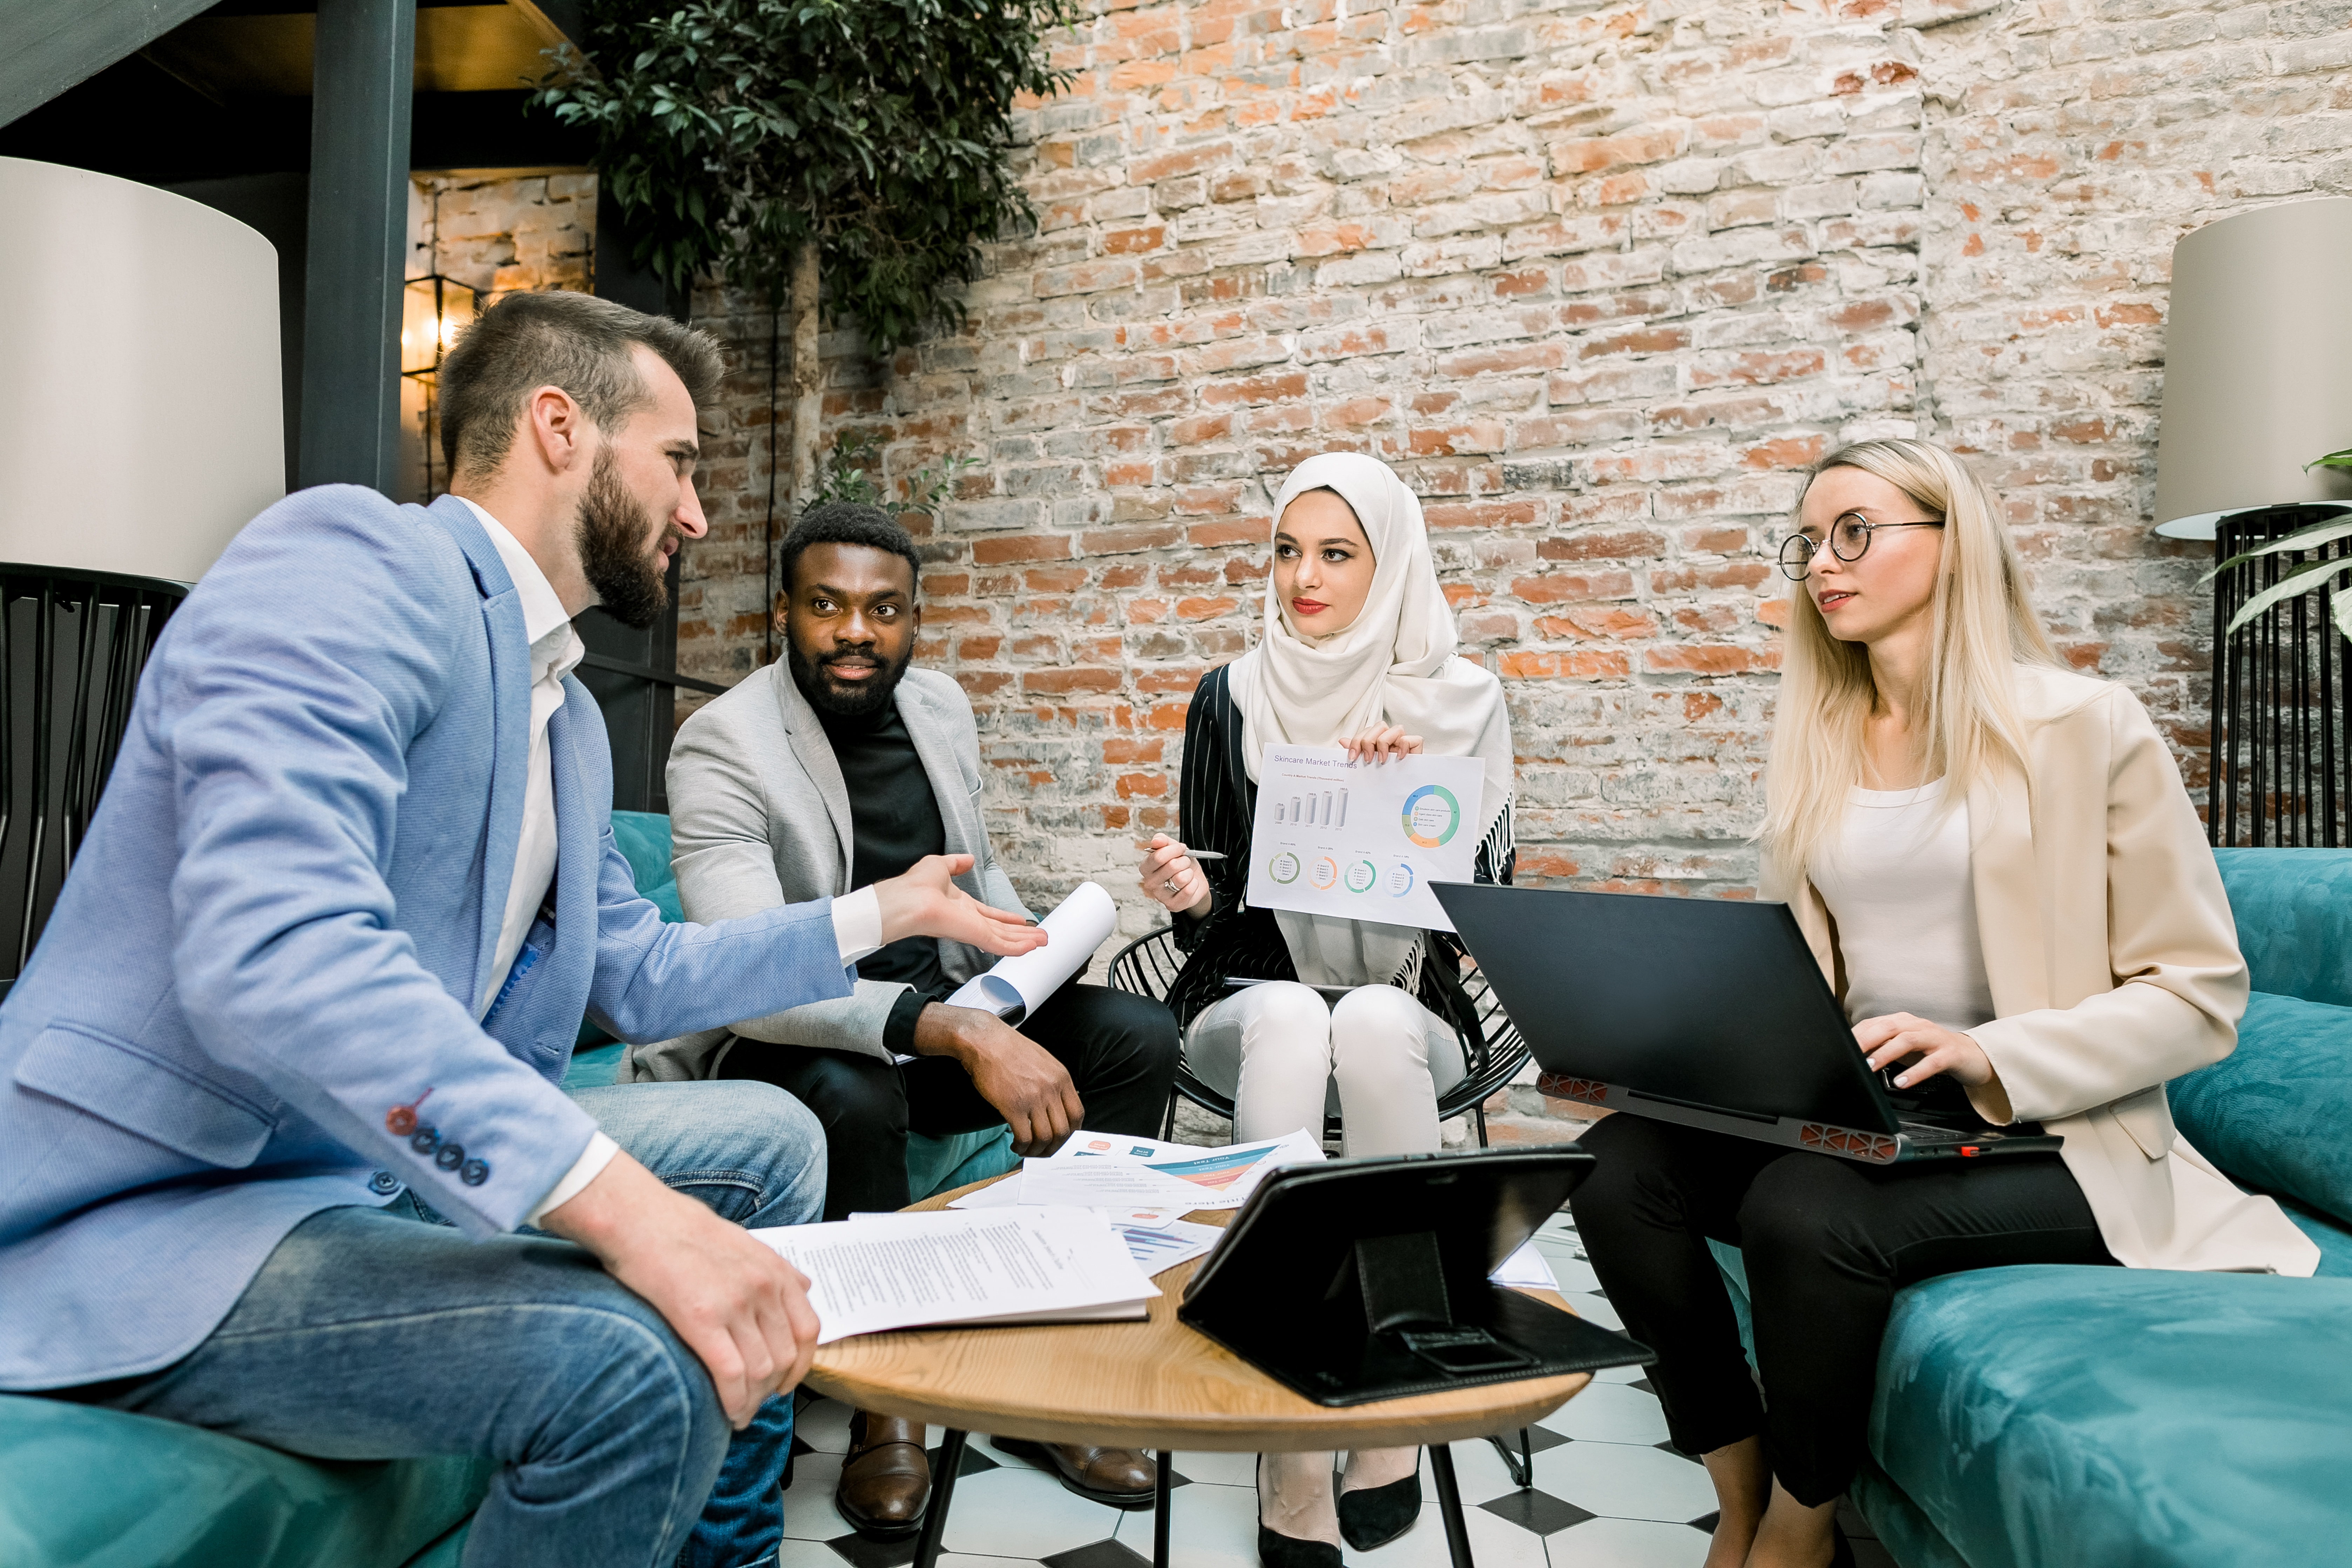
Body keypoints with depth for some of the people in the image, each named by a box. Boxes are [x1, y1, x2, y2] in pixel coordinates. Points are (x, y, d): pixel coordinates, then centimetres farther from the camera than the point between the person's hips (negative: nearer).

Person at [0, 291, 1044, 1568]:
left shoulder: (568, 717, 13)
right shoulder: (350, 563, -16)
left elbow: (640, 978, 22)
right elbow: (275, 950, -31)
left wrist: (886, 912, 22)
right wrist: (622, 1202, -37)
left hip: (386, 1168, 10)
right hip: (149, 1219, -10)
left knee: (766, 1140, 13)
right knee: (634, 1360, -31)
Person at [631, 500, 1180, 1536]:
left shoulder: (942, 708, 3)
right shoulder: (723, 746, -18)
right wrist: (963, 1035, -43)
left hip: (940, 1011, 6)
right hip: (788, 1036, -6)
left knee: (1138, 1035, -12)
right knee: (851, 1095, -38)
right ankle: (885, 1405, -11)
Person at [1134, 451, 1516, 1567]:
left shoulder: (1458, 701, 1)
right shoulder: (1232, 700, 2)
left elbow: (1487, 896, -2)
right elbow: (1216, 907, 4)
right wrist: (1191, 895, -20)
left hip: (1406, 1010, 0)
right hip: (1252, 1003, 0)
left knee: (1373, 1026, -36)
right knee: (1291, 1022, -36)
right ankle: (1291, 1467, -34)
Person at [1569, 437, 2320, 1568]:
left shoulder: (2087, 727, -5)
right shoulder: (1814, 745, 11)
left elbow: (2199, 994, -6)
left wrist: (1985, 1057, -22)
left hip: (2048, 1137, -4)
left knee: (1808, 1213, -33)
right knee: (1619, 1163, -21)